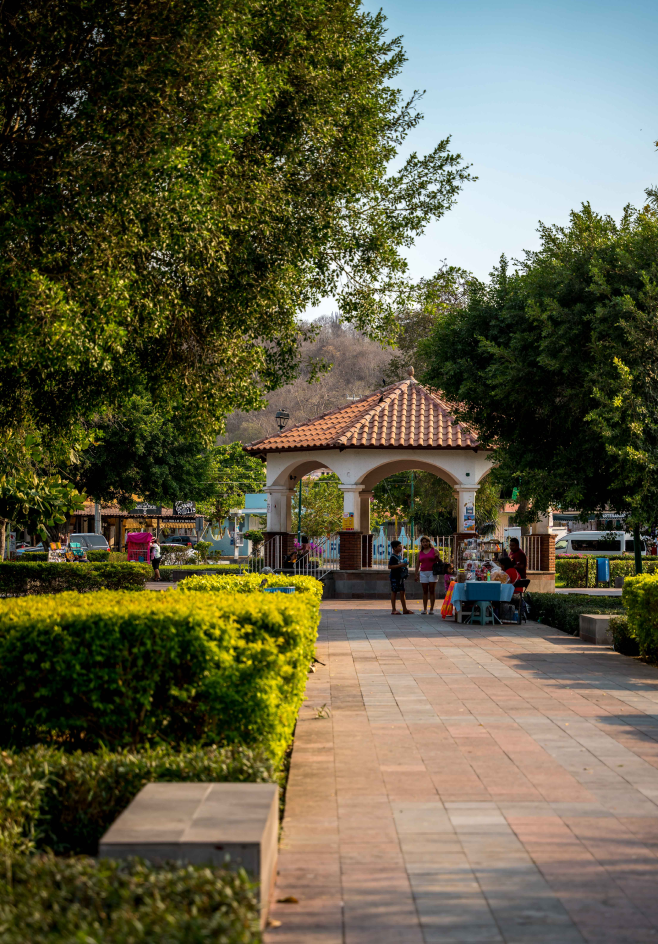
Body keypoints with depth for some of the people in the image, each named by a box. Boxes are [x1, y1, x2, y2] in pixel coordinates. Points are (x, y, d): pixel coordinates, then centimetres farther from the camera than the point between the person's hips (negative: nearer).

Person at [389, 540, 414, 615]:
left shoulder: (400, 555, 14)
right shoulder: (393, 557, -12)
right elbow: (390, 566, -20)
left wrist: (405, 563, 6)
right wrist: (400, 565, -23)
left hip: (401, 577, 8)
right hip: (394, 577, -8)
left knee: (402, 592, 9)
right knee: (394, 592, -3)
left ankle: (405, 609, 13)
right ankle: (393, 610, 1)